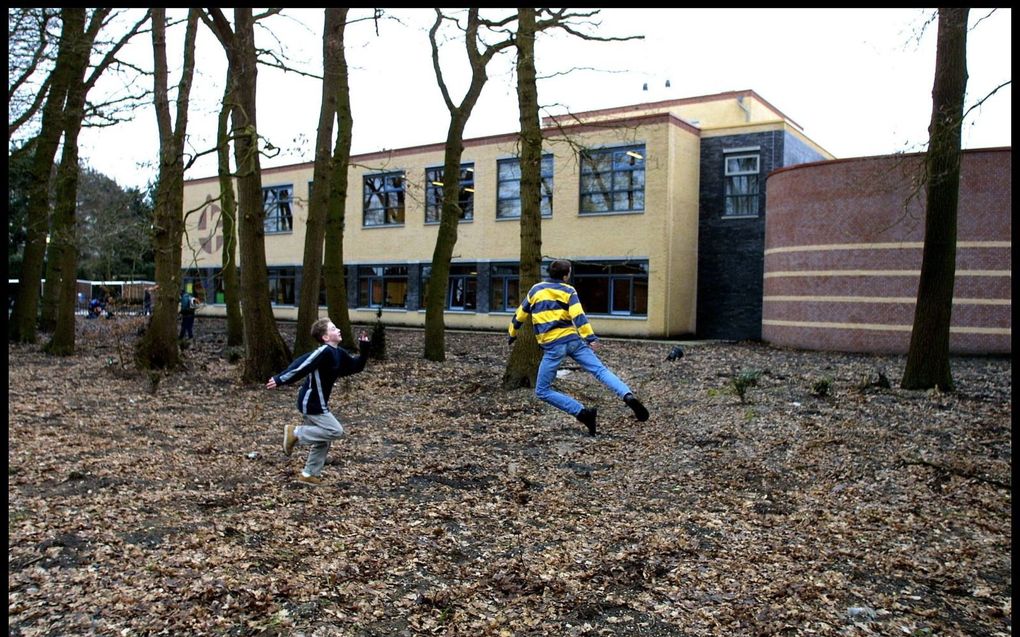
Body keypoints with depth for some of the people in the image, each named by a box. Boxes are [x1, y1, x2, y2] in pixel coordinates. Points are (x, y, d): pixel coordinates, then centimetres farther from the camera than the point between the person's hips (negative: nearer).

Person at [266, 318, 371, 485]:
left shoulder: (339, 354, 7)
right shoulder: (324, 351, -22)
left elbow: (357, 366, 16)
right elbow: (300, 365, -27)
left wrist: (364, 350, 3)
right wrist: (280, 380, -29)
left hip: (317, 403, 9)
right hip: (311, 403, -9)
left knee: (323, 440, 13)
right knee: (335, 430, -10)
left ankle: (309, 474, 23)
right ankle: (296, 433, -2)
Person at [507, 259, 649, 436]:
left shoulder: (535, 290, 13)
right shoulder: (568, 291, 7)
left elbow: (520, 315, 22)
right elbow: (578, 316, -10)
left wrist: (512, 334, 38)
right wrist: (591, 338, -17)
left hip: (552, 346, 0)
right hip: (573, 340, 1)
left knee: (542, 391, 8)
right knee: (601, 370, -1)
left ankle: (583, 413, -5)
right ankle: (628, 396, -26)